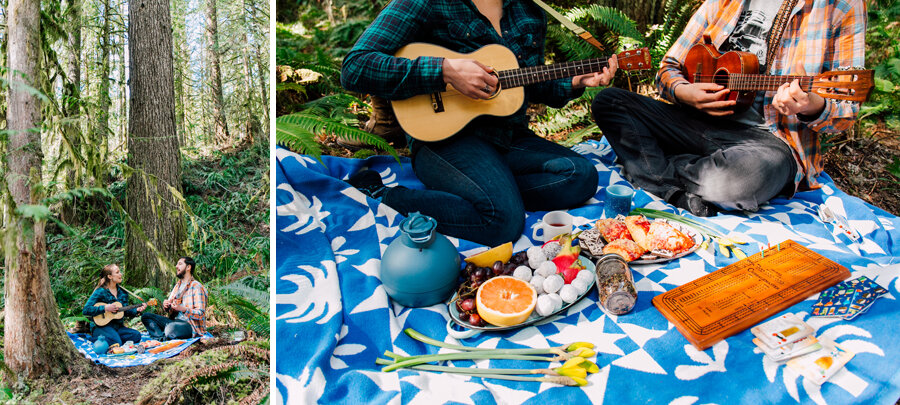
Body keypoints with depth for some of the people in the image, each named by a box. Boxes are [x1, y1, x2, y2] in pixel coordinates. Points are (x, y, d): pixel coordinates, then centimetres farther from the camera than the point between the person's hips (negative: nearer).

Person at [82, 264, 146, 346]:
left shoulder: (123, 292, 10)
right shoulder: (100, 292, -9)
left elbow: (126, 312, 17)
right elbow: (85, 310, -16)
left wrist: (136, 310, -3)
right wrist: (105, 308, -23)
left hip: (118, 327, 6)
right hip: (101, 326, -6)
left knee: (136, 335, -19)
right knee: (116, 343, -32)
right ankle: (99, 340, -1)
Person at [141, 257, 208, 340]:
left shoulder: (196, 286, -9)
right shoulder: (178, 285, 19)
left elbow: (200, 314, -15)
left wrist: (183, 309, -28)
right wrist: (165, 305, -1)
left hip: (192, 326, -9)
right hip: (176, 321, 9)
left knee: (171, 328, -41)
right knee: (145, 317, -2)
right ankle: (162, 337, -24)